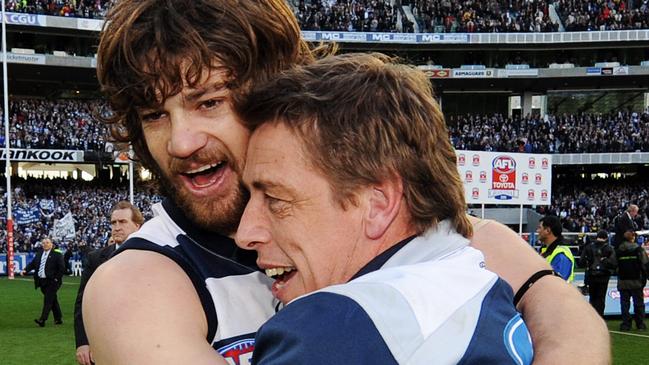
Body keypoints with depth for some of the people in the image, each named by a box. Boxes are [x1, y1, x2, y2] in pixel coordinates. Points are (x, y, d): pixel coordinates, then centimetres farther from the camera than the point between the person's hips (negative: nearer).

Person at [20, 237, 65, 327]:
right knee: (52, 300, 14)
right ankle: (58, 319, 23)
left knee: (48, 300, -10)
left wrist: (56, 278, -13)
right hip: (42, 281, 6)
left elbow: (62, 268, -10)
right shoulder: (39, 254, 12)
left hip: (52, 281, -6)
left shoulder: (57, 254, -8)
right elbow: (32, 263, 10)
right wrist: (25, 270, -6)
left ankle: (42, 320, -15)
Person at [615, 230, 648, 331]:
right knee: (638, 303, 6)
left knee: (624, 303, 5)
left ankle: (625, 324, 3)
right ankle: (640, 324, 7)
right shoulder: (638, 249, -6)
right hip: (636, 281, -2)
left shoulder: (618, 251, 2)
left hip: (622, 282, 2)